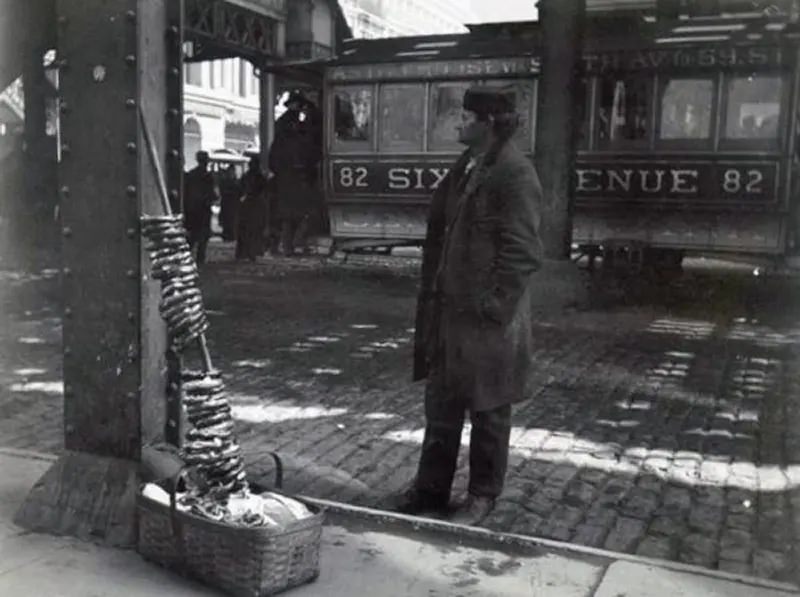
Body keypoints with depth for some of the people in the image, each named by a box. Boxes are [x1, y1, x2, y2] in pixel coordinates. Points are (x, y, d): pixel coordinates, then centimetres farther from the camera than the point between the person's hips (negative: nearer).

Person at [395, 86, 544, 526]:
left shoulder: (515, 175, -15)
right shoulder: (465, 167, 12)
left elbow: (522, 253, -18)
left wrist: (494, 307, -18)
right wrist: (431, 291, 12)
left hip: (486, 318, -8)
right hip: (448, 309, 8)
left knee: (487, 411, 8)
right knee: (440, 406, 16)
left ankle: (482, 497, 25)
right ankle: (430, 488, 30)